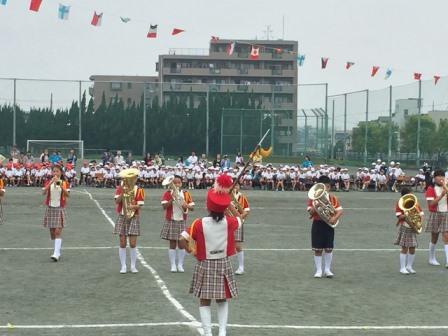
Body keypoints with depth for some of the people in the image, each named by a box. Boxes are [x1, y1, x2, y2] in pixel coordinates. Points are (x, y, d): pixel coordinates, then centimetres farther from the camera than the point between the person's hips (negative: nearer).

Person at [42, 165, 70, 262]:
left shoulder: (64, 183, 1)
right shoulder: (48, 182, 4)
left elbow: (67, 195, -13)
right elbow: (43, 192, -13)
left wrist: (61, 186, -25)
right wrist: (50, 183, -25)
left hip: (60, 209, -3)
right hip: (50, 209, 3)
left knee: (58, 231, -12)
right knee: (52, 232, 7)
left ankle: (56, 253, -18)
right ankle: (57, 252, 19)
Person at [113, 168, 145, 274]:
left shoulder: (139, 190, 1)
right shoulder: (120, 188, 2)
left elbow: (140, 205, -5)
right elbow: (117, 201, -12)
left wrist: (133, 206, -23)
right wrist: (123, 192, -24)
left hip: (133, 218, 0)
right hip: (122, 218, 0)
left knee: (133, 243, -3)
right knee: (122, 243, 0)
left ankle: (133, 266, 8)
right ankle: (123, 266, 8)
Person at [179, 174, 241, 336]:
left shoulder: (199, 223, -15)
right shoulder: (229, 222, -10)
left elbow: (182, 240, -21)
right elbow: (239, 219, 13)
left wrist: (192, 251, -5)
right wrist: (228, 202, 11)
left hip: (204, 266, -2)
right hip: (223, 265, 2)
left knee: (204, 301, 8)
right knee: (222, 300, 15)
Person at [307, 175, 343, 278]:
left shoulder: (332, 198, 3)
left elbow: (340, 210, -2)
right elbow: (310, 212, -6)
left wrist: (335, 218, -20)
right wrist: (316, 207, -25)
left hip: (329, 224, 1)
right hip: (317, 224, -1)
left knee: (329, 248, 4)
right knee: (318, 249, 2)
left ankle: (327, 270, 18)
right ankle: (318, 270, 13)